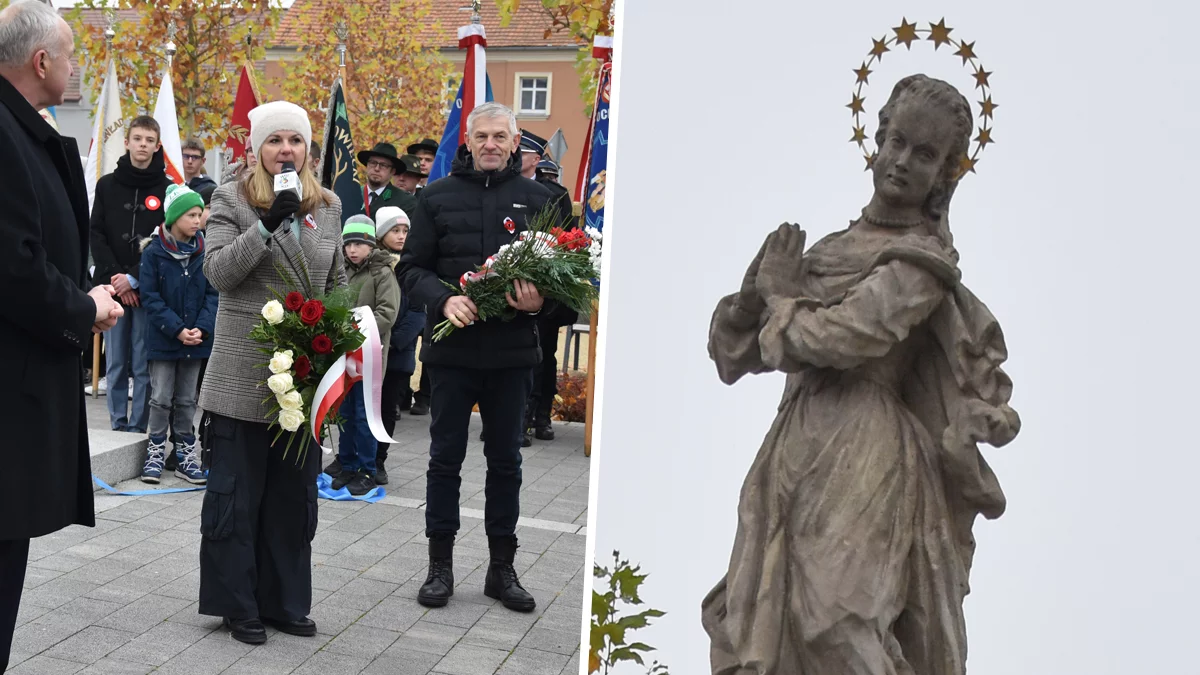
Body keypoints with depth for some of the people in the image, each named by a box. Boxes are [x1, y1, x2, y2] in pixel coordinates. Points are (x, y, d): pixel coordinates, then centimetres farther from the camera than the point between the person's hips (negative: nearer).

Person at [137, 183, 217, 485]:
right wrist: (177, 329, -16)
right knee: (161, 398, 3)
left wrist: (202, 328, -14)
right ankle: (156, 452, 16)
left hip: (196, 339, 2)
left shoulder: (204, 251, 0)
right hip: (163, 338, -2)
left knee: (187, 400, 11)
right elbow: (150, 297, -9)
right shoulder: (154, 252, -8)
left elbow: (213, 294, 0)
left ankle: (185, 454, 19)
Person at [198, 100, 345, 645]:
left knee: (295, 493, 11)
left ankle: (286, 601, 24)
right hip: (243, 375, -4)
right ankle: (237, 605, 18)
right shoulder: (231, 198, -1)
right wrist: (266, 225, -23)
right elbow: (218, 272, -13)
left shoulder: (329, 206, 11)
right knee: (237, 492, 5)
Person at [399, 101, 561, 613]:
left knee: (505, 461, 11)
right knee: (445, 458, 8)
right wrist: (443, 299, -17)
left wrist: (539, 301, -15)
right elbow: (412, 267, 2)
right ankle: (440, 566, 21)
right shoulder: (438, 196, 3)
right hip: (452, 348, 0)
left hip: (512, 350, 1)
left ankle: (502, 568, 23)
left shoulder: (535, 198, 4)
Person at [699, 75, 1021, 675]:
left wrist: (782, 293, -1)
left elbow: (829, 339, -19)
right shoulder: (835, 247, 14)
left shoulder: (924, 260, -5)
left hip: (859, 468, -7)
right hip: (798, 458, 7)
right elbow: (735, 354, 13)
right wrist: (753, 293, -6)